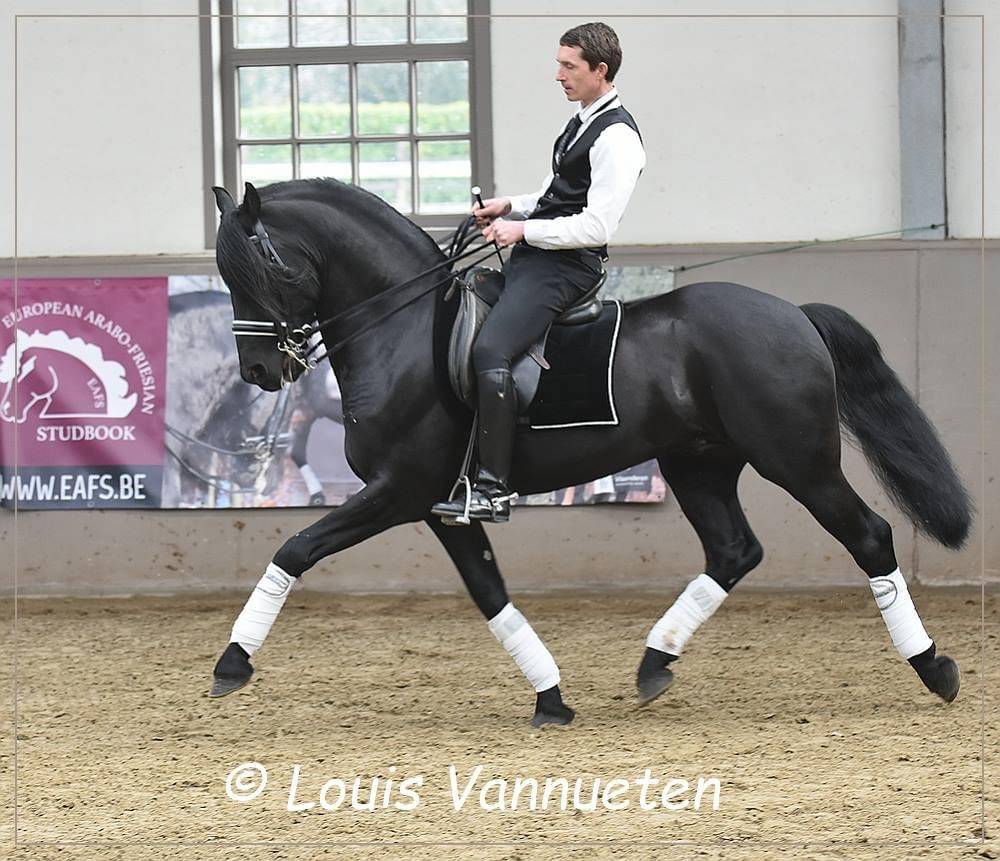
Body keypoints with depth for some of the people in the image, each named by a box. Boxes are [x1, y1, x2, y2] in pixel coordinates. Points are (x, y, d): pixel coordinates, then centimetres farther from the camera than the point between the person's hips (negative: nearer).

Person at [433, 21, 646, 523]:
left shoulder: (616, 138, -15)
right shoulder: (583, 123, 17)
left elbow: (596, 225, -21)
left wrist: (523, 229, -16)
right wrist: (511, 206, 13)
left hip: (565, 267, -11)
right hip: (534, 257, 11)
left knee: (490, 350, -27)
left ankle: (493, 490, -30)